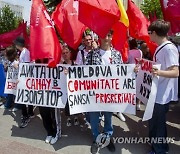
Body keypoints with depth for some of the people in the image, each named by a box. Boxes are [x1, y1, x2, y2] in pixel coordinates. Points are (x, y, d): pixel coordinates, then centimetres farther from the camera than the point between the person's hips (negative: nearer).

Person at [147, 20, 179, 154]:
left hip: (162, 94, -10)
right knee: (157, 122, 21)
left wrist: (159, 72, -43)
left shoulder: (169, 48, -20)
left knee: (156, 124, 3)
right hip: (158, 92, 10)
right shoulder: (161, 48, 9)